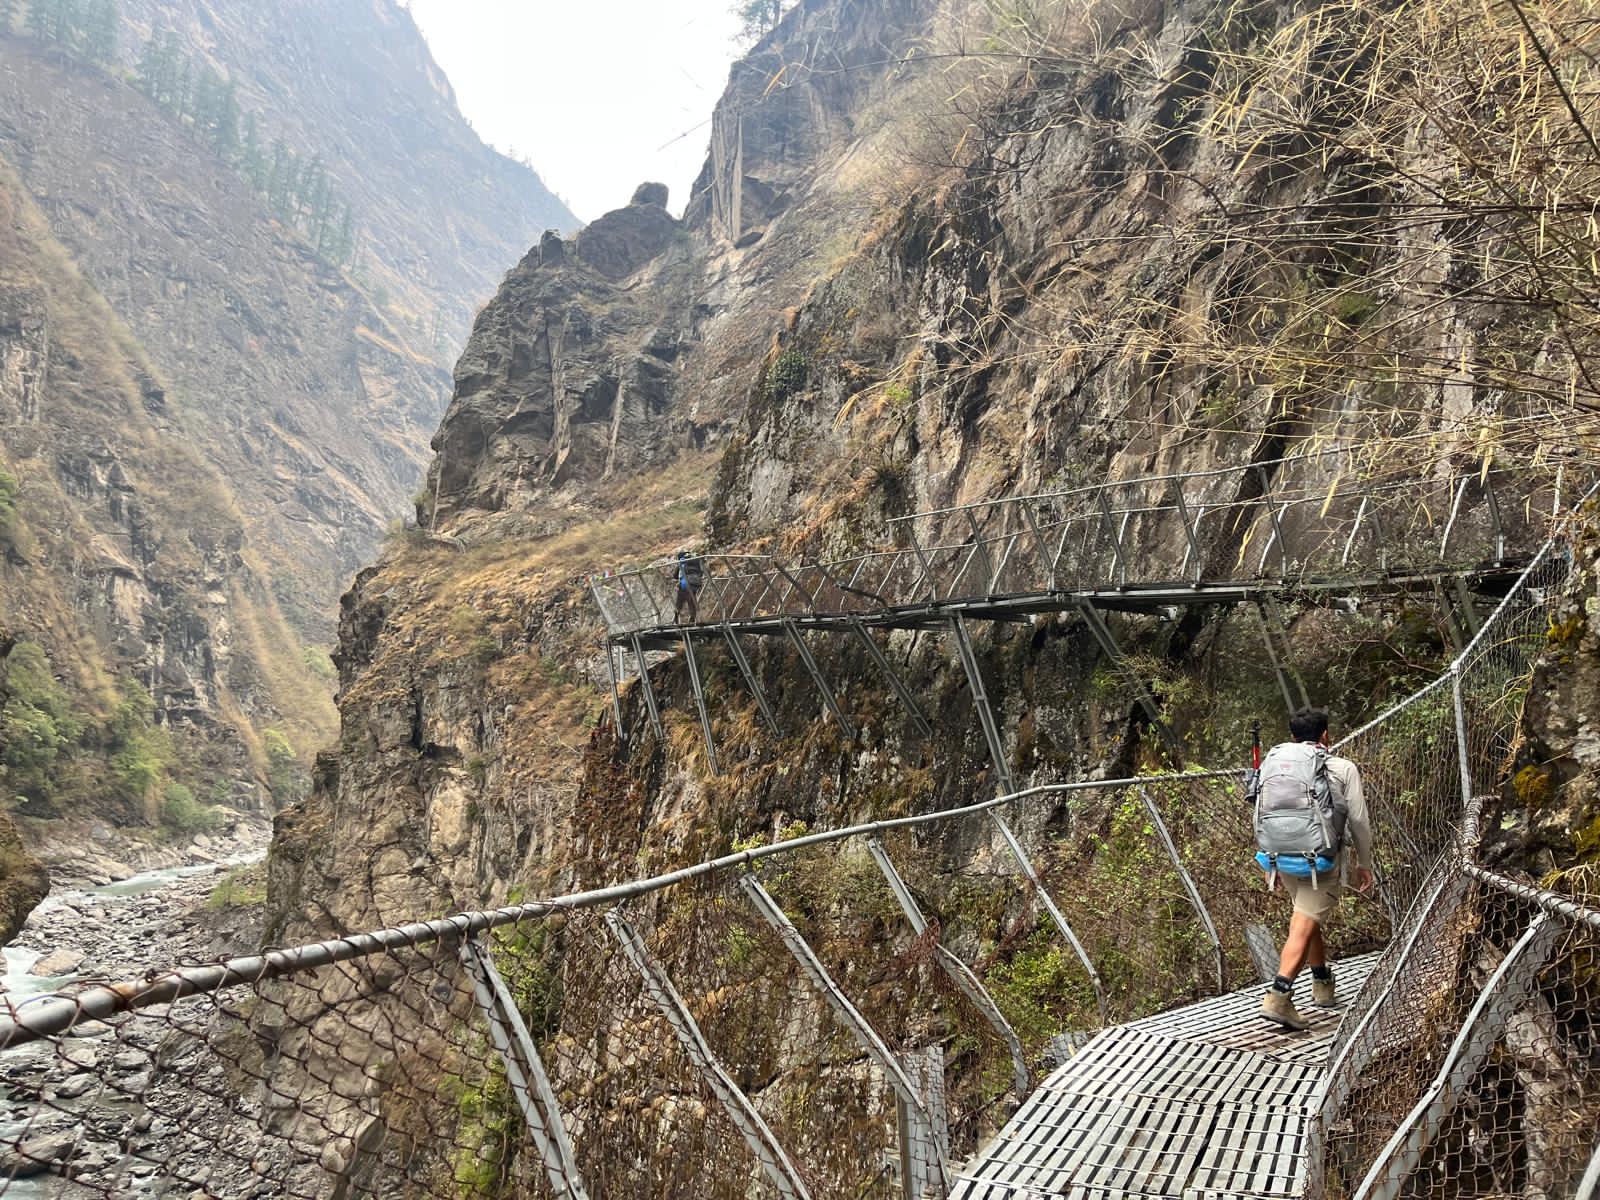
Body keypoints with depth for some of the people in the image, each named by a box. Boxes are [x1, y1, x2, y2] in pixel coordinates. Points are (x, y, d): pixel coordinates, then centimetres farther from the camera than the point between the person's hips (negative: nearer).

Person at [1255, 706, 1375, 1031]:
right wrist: (1364, 865, 14)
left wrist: (1269, 865, 23)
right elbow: (1359, 821, 1)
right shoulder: (1341, 768, -2)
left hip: (1278, 857, 5)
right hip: (1322, 860, -5)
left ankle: (1323, 984, 35)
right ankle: (1278, 996, -16)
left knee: (1307, 916, 24)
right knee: (1304, 925, -6)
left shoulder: (1270, 763, 10)